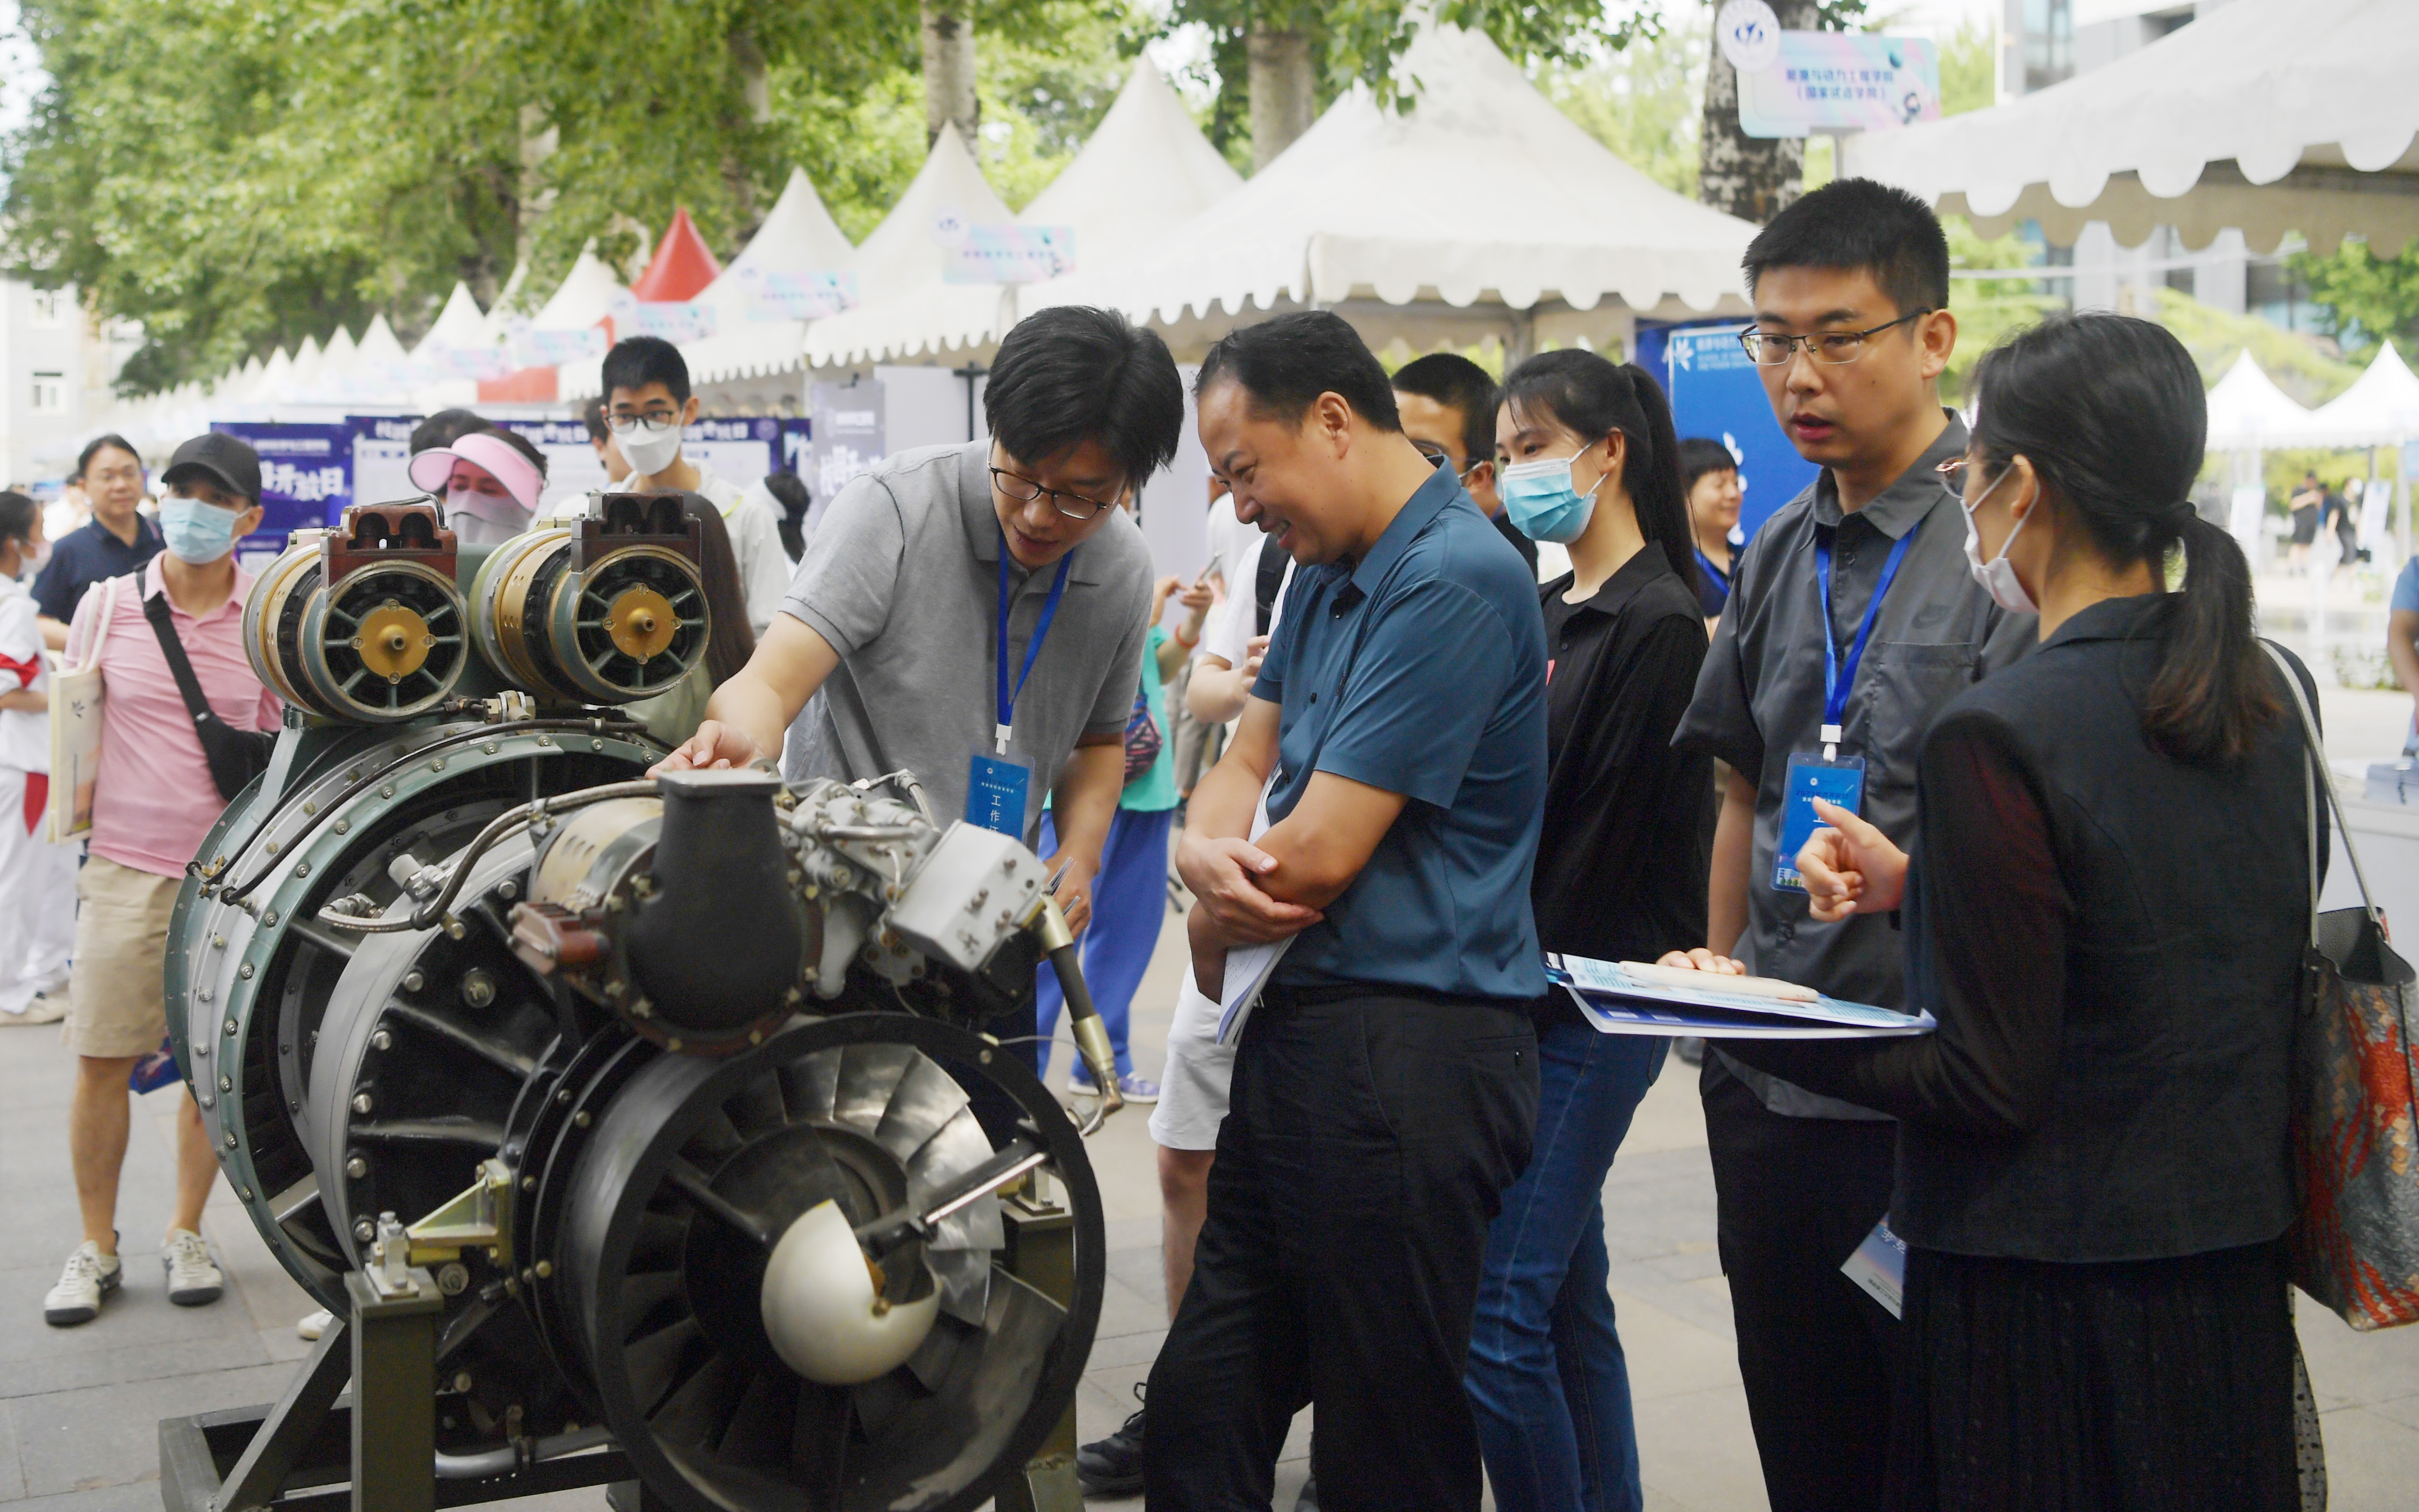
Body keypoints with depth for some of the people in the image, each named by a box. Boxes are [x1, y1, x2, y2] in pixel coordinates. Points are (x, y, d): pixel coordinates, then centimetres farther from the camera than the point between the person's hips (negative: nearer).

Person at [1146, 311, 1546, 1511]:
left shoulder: (1454, 586, -17)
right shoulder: (1330, 575, 15)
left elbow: (1315, 860, -19)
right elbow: (1244, 769, 16)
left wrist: (1213, 928, 1)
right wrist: (1209, 852, -8)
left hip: (1407, 1058, -9)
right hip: (1299, 1043, 9)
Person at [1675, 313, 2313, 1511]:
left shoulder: (1999, 735, -20)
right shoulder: (2276, 695, 2)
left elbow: (1990, 1085, -18)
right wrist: (1921, 887, 11)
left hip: (2043, 1290, -7)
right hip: (2236, 1278, 8)